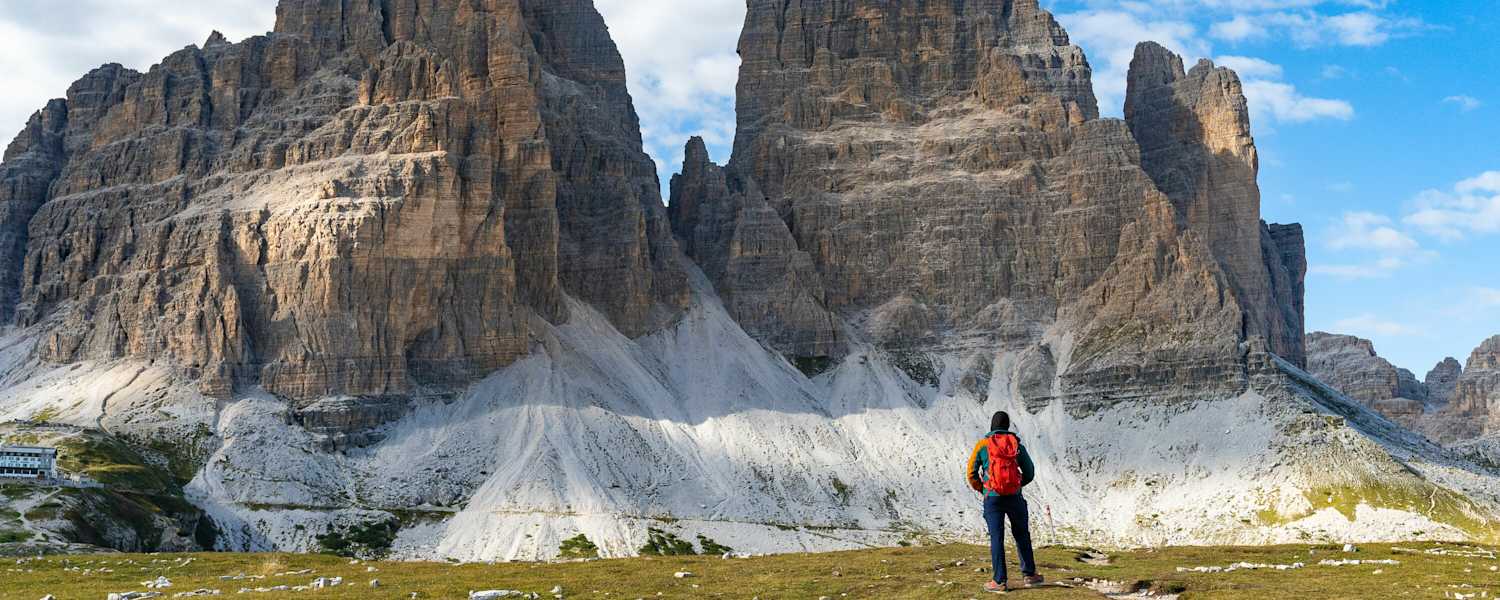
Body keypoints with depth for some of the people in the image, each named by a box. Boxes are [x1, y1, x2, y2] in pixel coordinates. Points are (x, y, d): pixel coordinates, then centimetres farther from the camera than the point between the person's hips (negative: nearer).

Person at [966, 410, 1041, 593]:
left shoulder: (982, 445, 0)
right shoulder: (1017, 444, 5)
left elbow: (972, 474, -1)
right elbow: (1029, 473, 11)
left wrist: (982, 489, 15)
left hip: (992, 498, -1)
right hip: (1015, 497, 1)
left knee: (996, 538, 1)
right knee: (1022, 535, 15)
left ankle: (999, 581, 0)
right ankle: (1029, 574, 20)